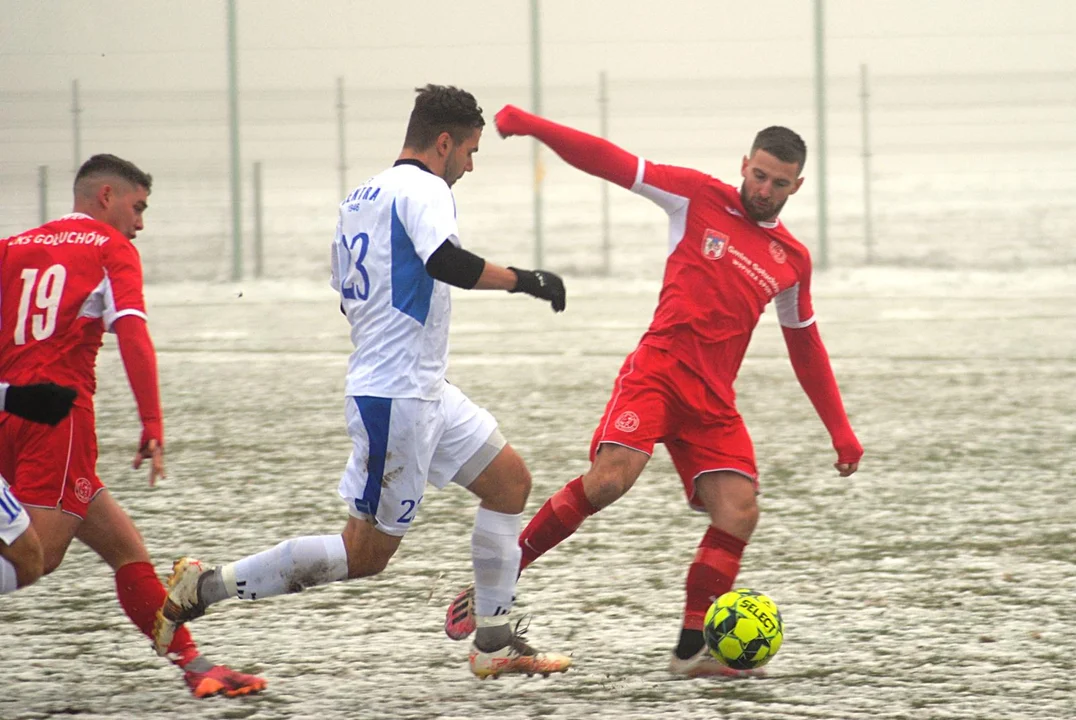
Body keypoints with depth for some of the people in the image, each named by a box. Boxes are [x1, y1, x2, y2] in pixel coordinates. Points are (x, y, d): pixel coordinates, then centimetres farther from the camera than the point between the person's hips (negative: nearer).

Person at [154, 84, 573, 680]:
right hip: (396, 397, -10)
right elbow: (449, 263, -30)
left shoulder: (359, 197, 16)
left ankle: (495, 645, 14)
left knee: (510, 481, 13)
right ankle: (208, 585, -2)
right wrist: (524, 280, -19)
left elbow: (348, 294, 21)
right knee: (366, 553, -4)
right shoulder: (422, 189, -12)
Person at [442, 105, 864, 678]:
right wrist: (529, 125, -10)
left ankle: (691, 651, -5)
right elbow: (611, 162, 0)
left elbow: (805, 347, 27)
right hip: (658, 369, -5)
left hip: (714, 400, 5)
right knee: (610, 476, -26)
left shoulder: (792, 260, 16)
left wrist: (840, 431, 27)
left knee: (740, 509, -13)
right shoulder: (699, 198, 5)